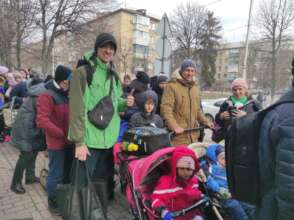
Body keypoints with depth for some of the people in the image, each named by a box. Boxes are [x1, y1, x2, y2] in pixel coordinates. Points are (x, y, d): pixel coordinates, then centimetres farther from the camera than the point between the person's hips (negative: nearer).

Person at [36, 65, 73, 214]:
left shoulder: (67, 94, 10)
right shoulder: (47, 96, -15)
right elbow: (42, 121, -23)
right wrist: (63, 135, -23)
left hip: (69, 141, 8)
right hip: (56, 142, -8)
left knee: (69, 171, 20)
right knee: (56, 174, 4)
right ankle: (52, 201, 26)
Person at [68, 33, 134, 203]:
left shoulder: (114, 76, 12)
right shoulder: (83, 72, -8)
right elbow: (77, 108, -13)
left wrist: (125, 103, -1)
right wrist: (79, 141, -17)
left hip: (109, 140, 6)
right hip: (89, 140, -6)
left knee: (106, 182, 18)